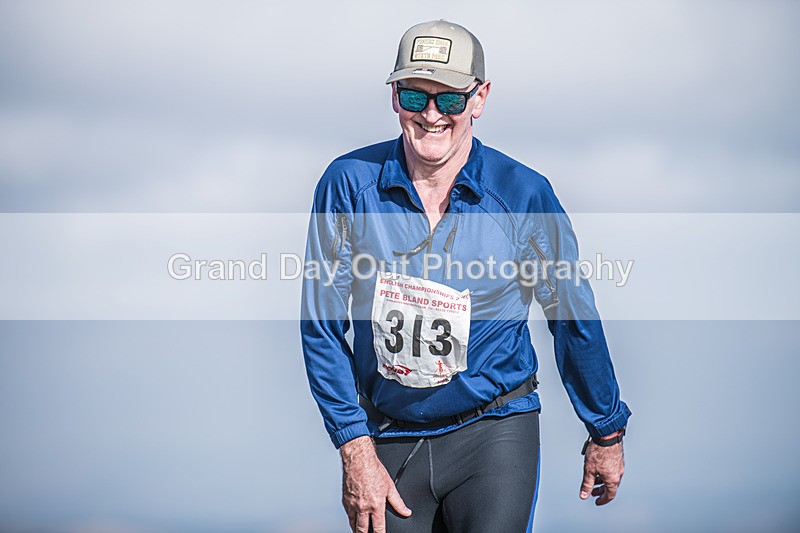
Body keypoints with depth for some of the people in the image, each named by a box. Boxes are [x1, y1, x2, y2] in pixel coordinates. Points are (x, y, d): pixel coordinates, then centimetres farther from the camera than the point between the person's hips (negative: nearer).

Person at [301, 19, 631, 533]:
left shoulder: (524, 194, -8)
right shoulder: (349, 184, -6)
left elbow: (574, 317, 4)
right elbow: (323, 325, -4)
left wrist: (607, 433, 12)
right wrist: (356, 451, -9)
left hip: (495, 429, -2)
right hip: (388, 436, 2)